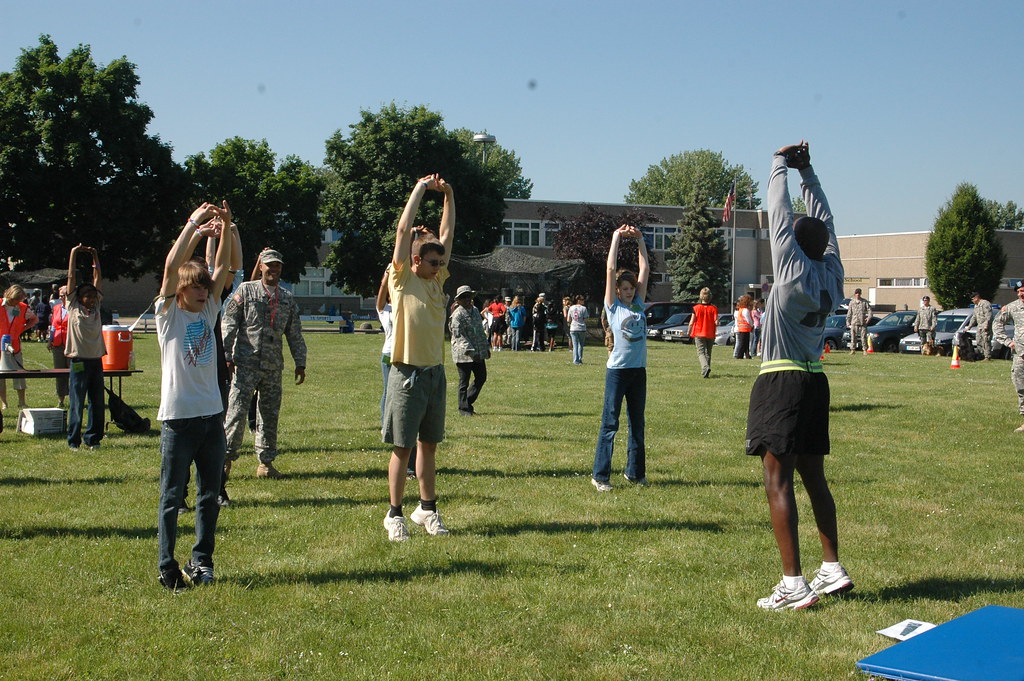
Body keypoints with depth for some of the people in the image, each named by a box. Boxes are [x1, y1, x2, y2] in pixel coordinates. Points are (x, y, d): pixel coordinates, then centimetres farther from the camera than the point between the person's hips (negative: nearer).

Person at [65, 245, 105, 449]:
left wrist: (95, 256, 16)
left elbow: (98, 278, 15)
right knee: (77, 404, -1)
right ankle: (73, 440, 6)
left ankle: (92, 438, 15)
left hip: (96, 361, 4)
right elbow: (71, 278, 3)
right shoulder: (73, 307, 2)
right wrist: (74, 253, 6)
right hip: (78, 361, -4)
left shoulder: (96, 307, 12)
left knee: (98, 403, 6)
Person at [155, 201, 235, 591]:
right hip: (178, 417, -5)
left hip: (212, 416, 6)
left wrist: (225, 229, -5)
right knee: (171, 498, 1)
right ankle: (167, 569, 7)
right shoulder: (169, 314, -2)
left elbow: (223, 268, 6)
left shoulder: (208, 312, 12)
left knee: (210, 496, 11)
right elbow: (171, 267, -15)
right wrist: (195, 224, -15)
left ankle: (201, 562, 21)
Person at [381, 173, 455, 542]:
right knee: (402, 447, 0)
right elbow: (403, 230, -10)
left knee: (429, 445, 12)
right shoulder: (402, 279, -5)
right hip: (408, 375, -6)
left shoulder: (437, 281, 11)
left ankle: (427, 508, 21)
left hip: (435, 373, 6)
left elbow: (447, 235, 13)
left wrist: (448, 196, 9)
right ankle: (395, 514, 7)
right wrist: (420, 189, -5)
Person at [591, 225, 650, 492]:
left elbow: (645, 269, 13)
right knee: (610, 424, -3)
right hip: (617, 370, -5)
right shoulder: (613, 306, 0)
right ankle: (600, 475, 0)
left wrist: (640, 239, 12)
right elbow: (610, 269, -3)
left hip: (639, 370, 5)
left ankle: (635, 472, 23)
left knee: (637, 424, 12)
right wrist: (616, 238, 2)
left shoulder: (639, 305, 12)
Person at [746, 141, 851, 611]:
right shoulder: (833, 274, 5)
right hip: (815, 382, 8)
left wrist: (781, 165, 6)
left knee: (778, 483, -8)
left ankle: (793, 585, -11)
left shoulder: (794, 270, -12)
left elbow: (780, 215, -6)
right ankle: (832, 569, 20)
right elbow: (824, 221, 16)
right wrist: (807, 171, 20)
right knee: (814, 479, 15)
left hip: (782, 381, -8)